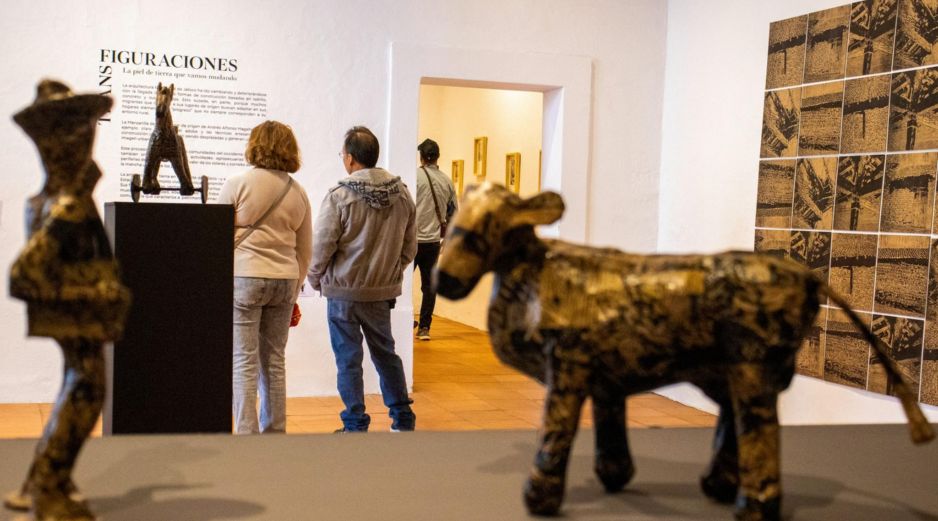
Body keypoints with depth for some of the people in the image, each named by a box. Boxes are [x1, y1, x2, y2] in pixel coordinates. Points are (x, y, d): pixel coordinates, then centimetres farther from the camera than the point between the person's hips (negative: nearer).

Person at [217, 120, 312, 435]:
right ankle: (275, 433, 19)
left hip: (243, 278, -4)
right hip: (284, 280, 5)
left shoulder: (237, 184, -4)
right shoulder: (298, 193, 10)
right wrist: (294, 292, 23)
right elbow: (305, 252, 15)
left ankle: (247, 436, -3)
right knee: (274, 361, 12)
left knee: (244, 363, -2)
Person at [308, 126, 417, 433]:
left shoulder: (340, 196, -15)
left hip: (344, 292, -5)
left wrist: (315, 280, 4)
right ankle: (403, 419, 25)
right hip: (383, 292, 5)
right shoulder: (402, 194, 2)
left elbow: (321, 246, -12)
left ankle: (355, 426, 10)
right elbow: (409, 246, 7)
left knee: (348, 359, 4)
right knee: (386, 353, 18)